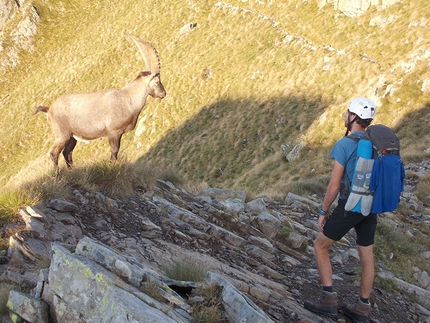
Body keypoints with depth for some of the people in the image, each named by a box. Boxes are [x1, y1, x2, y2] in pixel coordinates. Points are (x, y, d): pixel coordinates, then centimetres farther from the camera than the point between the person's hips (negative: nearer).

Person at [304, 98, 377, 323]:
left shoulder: (343, 145, -17)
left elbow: (334, 185, -17)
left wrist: (323, 212, -6)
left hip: (348, 207, -7)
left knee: (320, 245, 9)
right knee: (366, 257, 13)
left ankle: (328, 300, 8)